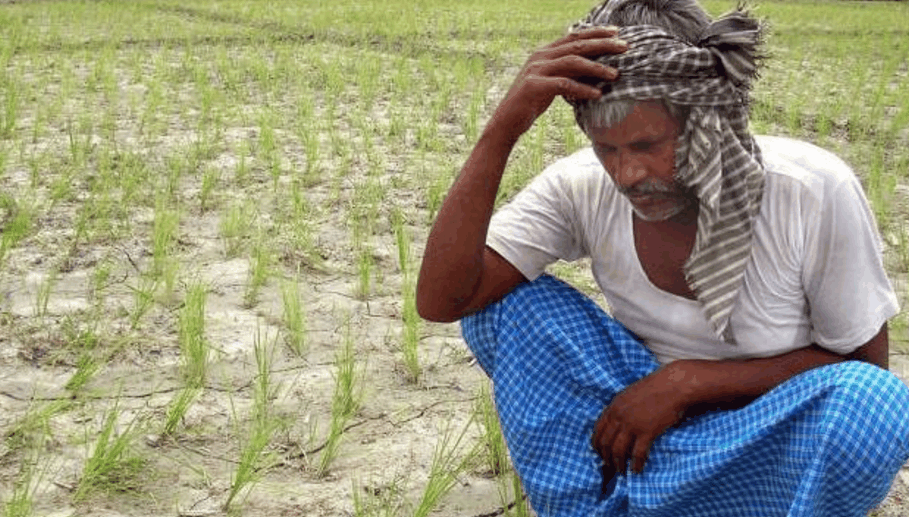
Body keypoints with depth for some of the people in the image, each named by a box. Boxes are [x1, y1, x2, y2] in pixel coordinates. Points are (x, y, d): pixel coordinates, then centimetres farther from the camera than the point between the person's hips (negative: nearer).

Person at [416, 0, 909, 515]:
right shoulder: (583, 188, -15)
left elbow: (865, 363, -11)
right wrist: (503, 129, -33)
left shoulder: (817, 192, -21)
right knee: (507, 297, -17)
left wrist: (687, 379, -22)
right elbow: (441, 299, -23)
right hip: (645, 418, 2)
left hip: (775, 447, -1)